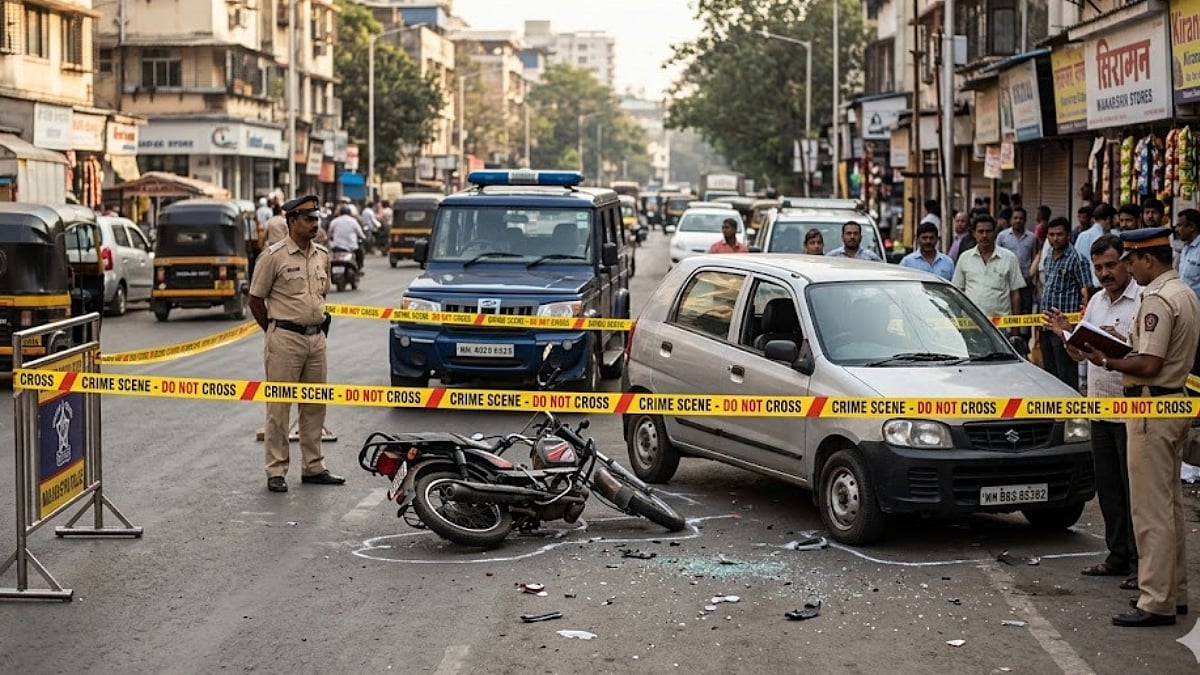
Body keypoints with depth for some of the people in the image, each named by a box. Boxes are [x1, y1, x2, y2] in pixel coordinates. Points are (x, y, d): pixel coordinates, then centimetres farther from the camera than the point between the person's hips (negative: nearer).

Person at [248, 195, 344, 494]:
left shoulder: (322, 255, 10)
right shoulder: (274, 256, -8)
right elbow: (255, 298, -2)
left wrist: (320, 324, 14)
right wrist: (275, 332, 1)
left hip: (316, 337, 6)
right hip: (285, 339, -6)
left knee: (315, 404, 10)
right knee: (279, 407, -2)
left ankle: (314, 467, 19)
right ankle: (276, 471, 3)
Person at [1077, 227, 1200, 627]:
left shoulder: (1157, 300, -19)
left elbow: (1149, 365, -24)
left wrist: (1107, 361, -12)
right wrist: (1124, 346, 10)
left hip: (1151, 408, -11)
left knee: (1150, 508, -7)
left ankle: (1156, 602, -5)